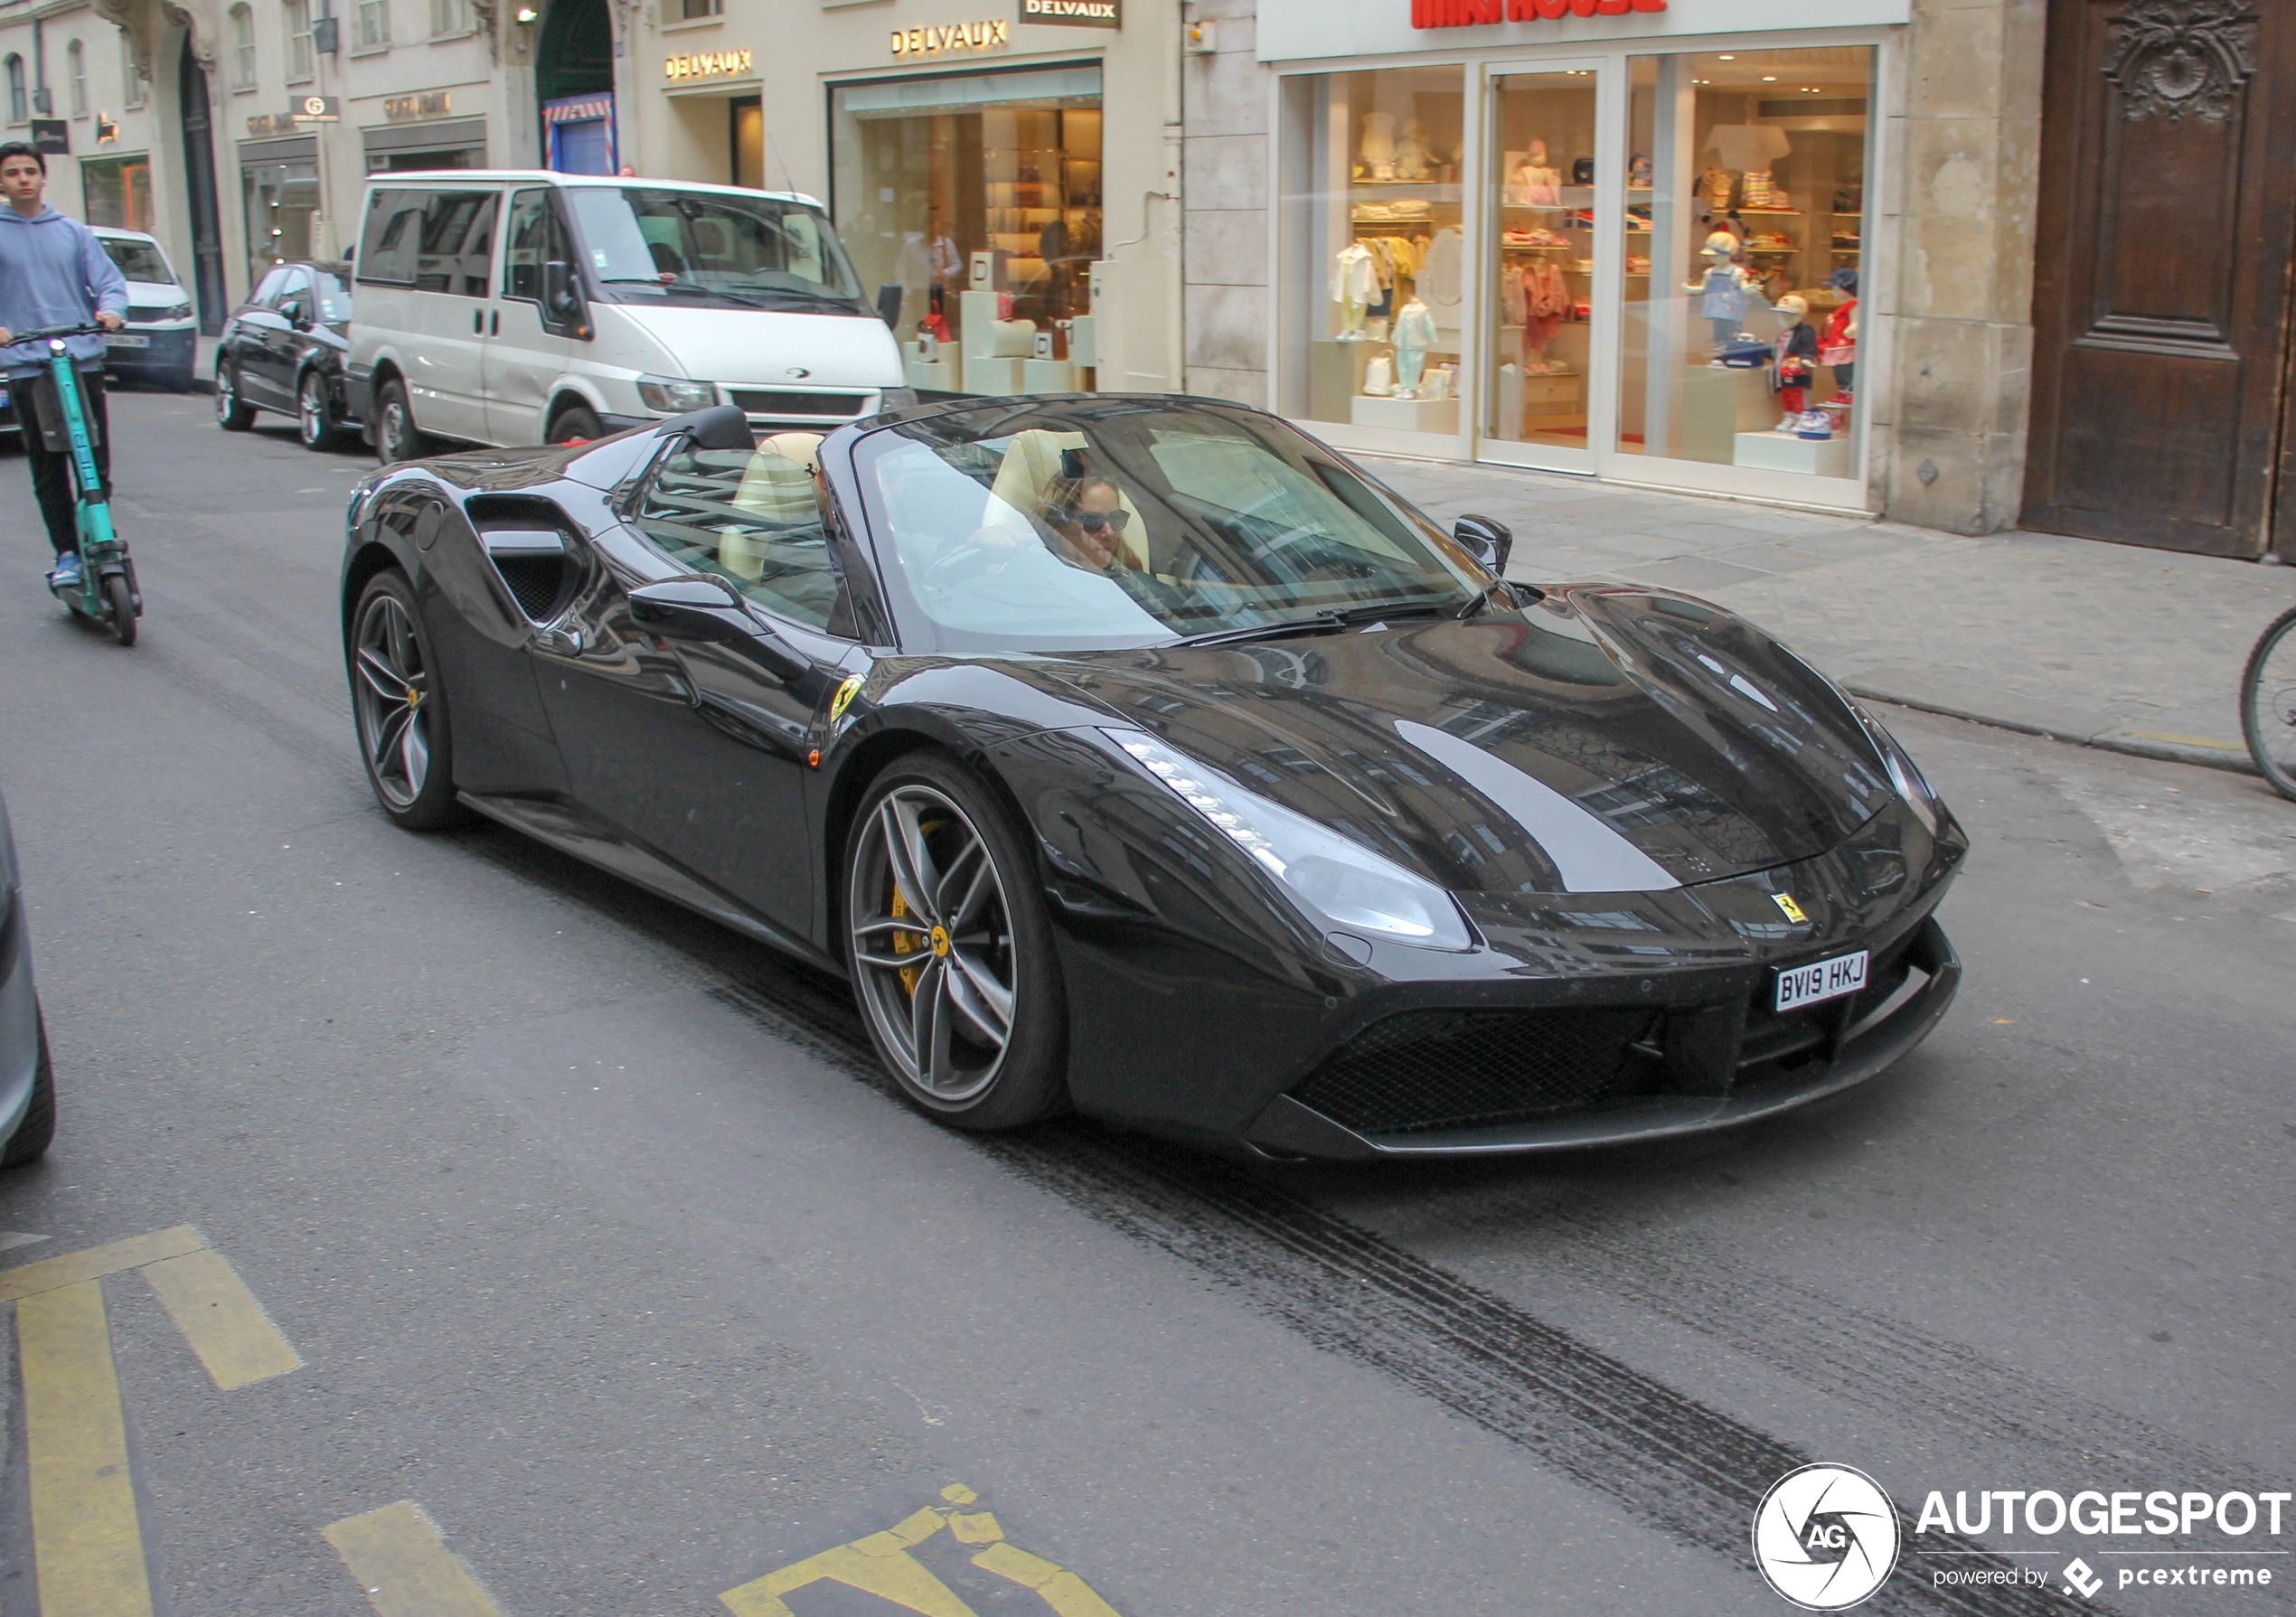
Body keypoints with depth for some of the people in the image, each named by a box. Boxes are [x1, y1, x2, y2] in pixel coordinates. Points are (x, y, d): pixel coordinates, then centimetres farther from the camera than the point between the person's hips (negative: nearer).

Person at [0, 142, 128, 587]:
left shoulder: (73, 232, 12)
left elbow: (109, 280, 9)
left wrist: (110, 309, -13)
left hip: (83, 360, 1)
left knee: (95, 465, -1)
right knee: (48, 470, 1)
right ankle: (66, 554, 8)